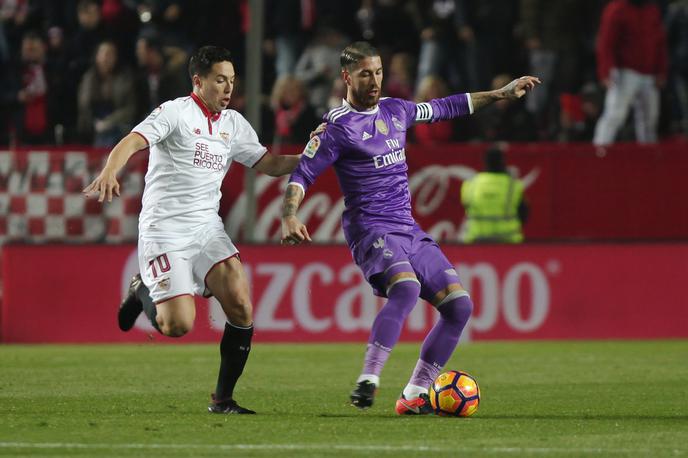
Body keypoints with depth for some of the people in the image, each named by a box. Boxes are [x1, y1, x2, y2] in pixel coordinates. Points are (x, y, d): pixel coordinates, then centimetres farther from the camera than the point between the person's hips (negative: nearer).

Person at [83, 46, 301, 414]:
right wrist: (109, 173, -39)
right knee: (177, 325, -15)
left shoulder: (233, 123, 13)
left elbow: (267, 163, 20)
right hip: (164, 229, -6)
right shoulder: (175, 112, -7)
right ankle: (144, 293, 20)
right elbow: (132, 142, -20)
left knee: (241, 306, -15)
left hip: (207, 227, 6)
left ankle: (223, 398, -3)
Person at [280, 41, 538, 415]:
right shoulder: (337, 126, -6)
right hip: (370, 230, -8)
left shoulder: (395, 111, 14)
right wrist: (289, 218, -28)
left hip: (409, 231, 8)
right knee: (407, 286, -36)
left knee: (459, 304, -2)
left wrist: (501, 94, 34)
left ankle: (414, 396, 2)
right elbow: (301, 175, -10)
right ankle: (367, 381, -37)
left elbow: (445, 108, 30)